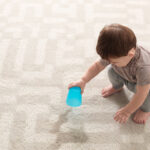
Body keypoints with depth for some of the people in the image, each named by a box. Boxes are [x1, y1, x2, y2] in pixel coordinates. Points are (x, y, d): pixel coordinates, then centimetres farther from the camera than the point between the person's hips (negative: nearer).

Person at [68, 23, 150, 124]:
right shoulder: (113, 54, -30)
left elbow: (140, 95, -37)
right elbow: (98, 65, -12)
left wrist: (127, 111, -26)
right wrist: (83, 81, -22)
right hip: (126, 77, 6)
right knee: (112, 71, -17)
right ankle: (117, 87, 19)